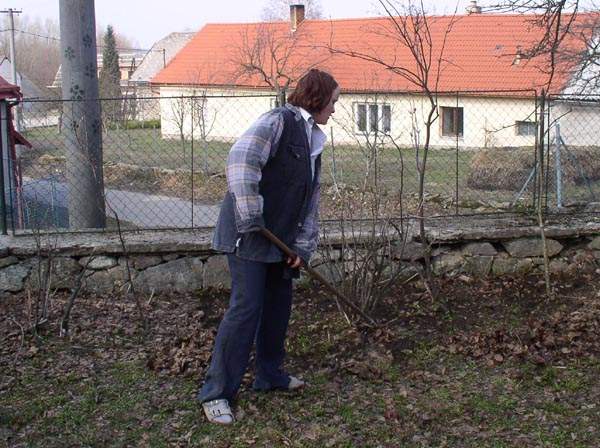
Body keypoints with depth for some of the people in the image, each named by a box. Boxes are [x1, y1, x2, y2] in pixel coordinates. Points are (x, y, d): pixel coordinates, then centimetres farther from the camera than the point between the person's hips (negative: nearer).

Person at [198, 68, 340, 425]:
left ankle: (270, 374, 33)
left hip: (280, 239, 9)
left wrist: (303, 246, 8)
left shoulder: (314, 140, 15)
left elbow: (312, 199, 16)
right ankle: (216, 392, 0)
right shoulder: (278, 122, -13)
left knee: (279, 305, 16)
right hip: (249, 236, -9)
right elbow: (241, 159, -26)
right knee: (246, 308, -9)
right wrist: (250, 219, -26)